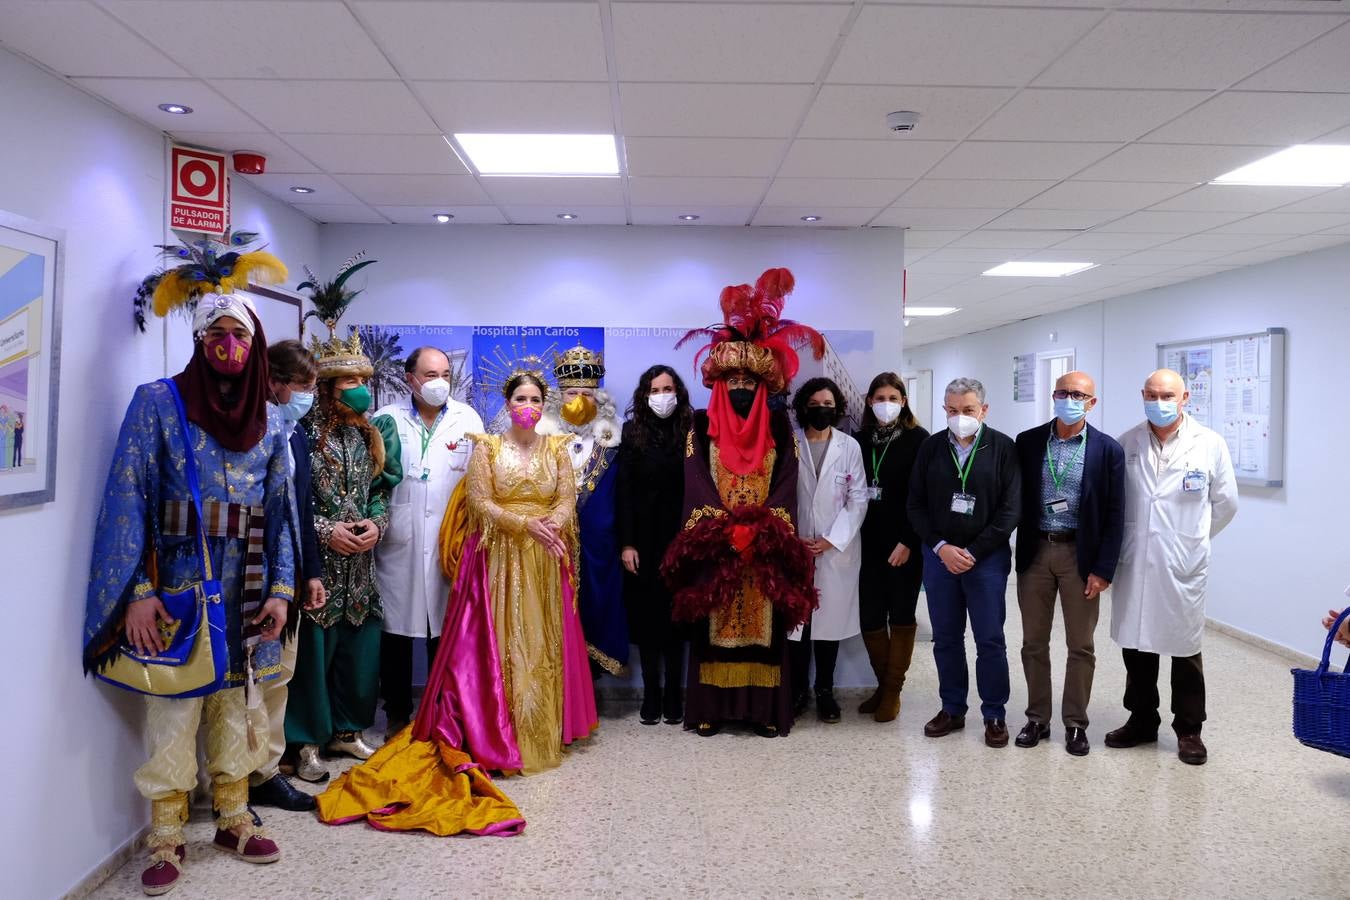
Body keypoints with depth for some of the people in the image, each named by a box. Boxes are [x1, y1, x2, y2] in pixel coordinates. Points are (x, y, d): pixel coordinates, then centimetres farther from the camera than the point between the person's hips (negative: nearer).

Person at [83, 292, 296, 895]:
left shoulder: (269, 420, 7)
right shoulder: (158, 403, -5)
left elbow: (281, 509, 7)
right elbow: (128, 499, -9)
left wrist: (281, 589, -1)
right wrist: (137, 590, -16)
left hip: (245, 591, 4)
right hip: (178, 587, -4)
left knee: (239, 707, 13)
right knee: (173, 713, 1)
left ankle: (233, 820, 29)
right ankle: (166, 839, 18)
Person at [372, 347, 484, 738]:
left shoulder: (468, 419, 4)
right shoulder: (386, 420, 3)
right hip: (397, 543, 0)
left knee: (445, 631, 8)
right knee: (396, 630, 8)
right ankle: (397, 713, 23)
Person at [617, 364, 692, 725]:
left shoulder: (690, 432, 0)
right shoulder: (633, 432, 2)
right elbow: (623, 491, -1)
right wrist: (626, 543, -6)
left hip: (678, 539, -1)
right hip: (643, 540, 1)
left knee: (675, 616, 6)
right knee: (645, 615, 5)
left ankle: (673, 695, 16)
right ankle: (651, 693, 16)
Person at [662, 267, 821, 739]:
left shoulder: (779, 426, 7)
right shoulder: (701, 425, 5)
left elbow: (785, 484, -2)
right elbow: (697, 483, -5)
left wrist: (760, 527, -17)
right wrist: (726, 527, -17)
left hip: (765, 545, 1)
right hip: (713, 544, 0)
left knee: (762, 623, 3)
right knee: (715, 627, 2)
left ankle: (763, 709, 11)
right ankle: (710, 708, 11)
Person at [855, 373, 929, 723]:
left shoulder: (918, 439, -4)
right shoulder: (861, 439, 7)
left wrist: (908, 541, -13)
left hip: (904, 542, -3)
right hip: (870, 542, 4)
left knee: (901, 615, 4)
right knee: (869, 617, 3)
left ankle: (893, 690, 15)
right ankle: (883, 683, 21)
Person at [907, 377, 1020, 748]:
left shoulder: (1003, 448, -3)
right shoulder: (931, 448, 4)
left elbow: (1010, 509, -7)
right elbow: (916, 505, 4)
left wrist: (973, 552, -11)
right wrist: (941, 547, -8)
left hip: (986, 557, -3)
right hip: (938, 555, 3)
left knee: (990, 640, 3)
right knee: (945, 638, 10)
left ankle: (994, 715, 17)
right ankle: (952, 709, 23)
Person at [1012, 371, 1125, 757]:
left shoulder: (1108, 450, -3)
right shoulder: (1027, 442, 1)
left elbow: (1114, 516, -4)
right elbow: (1015, 500, 3)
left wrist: (1102, 570, -8)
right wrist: (1017, 556, -2)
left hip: (1080, 555, -1)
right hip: (1034, 552, 2)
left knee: (1081, 646, 8)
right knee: (1034, 642, 11)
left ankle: (1075, 724, 22)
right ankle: (1037, 719, 24)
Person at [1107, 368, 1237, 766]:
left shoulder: (1210, 445, -4)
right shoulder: (1126, 444, 0)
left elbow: (1226, 503, 7)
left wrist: (1192, 537, 11)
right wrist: (1131, 537, 9)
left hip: (1182, 567, -2)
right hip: (1133, 566, 2)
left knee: (1184, 649, 8)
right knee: (1136, 647, 12)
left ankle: (1189, 730, 23)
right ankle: (1142, 721, 28)